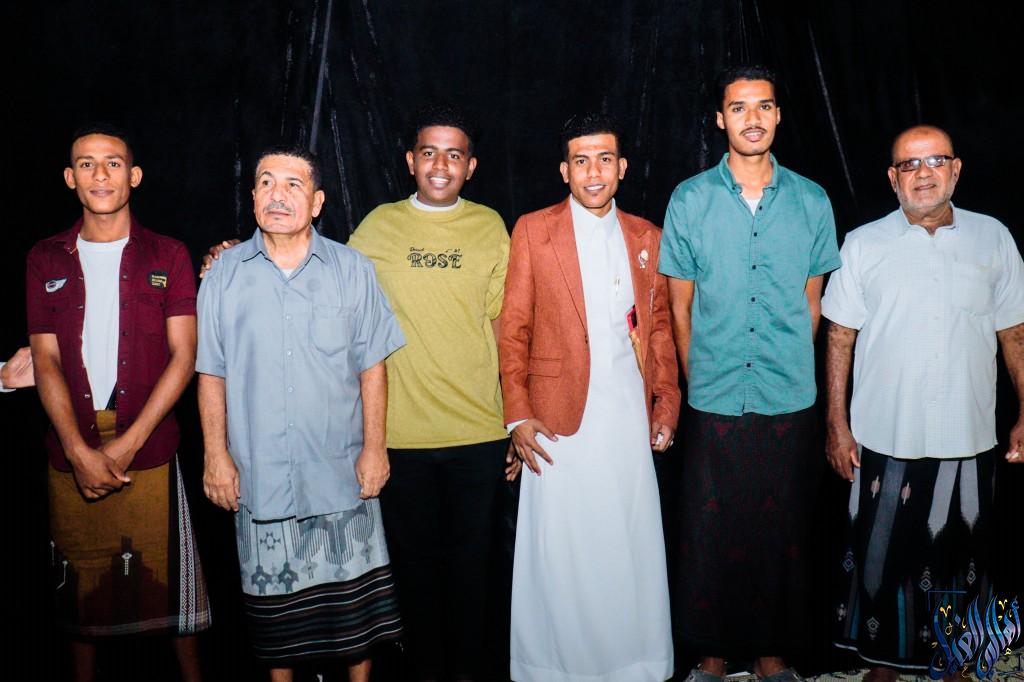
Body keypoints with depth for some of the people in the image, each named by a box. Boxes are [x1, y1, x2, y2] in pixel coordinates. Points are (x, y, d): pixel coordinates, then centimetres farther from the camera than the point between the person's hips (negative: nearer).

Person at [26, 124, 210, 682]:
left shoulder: (167, 256, 3)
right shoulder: (46, 260, 8)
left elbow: (184, 355, -4)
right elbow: (46, 360, 2)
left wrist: (127, 444, -12)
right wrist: (79, 451, -10)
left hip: (148, 450, -2)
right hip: (71, 453, 2)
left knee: (166, 575, 3)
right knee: (80, 583, 11)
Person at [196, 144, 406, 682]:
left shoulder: (352, 269, 1)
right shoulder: (224, 274, 2)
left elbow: (371, 366, 2)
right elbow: (212, 373, 4)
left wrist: (374, 447, -3)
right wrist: (216, 455, -1)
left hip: (340, 471, 0)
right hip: (258, 472, 1)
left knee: (355, 593, 7)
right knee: (272, 595, 12)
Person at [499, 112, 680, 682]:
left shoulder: (646, 236, 10)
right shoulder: (534, 230, 0)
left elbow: (660, 325, 15)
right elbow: (514, 329, -1)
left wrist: (667, 405, 7)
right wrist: (518, 414, -8)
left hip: (630, 417, 3)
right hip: (561, 418, -3)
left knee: (632, 546, 8)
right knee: (560, 551, 4)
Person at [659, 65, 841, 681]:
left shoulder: (811, 200, 5)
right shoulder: (691, 199, 1)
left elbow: (811, 302, 11)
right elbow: (680, 305, 5)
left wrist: (792, 369, 8)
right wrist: (697, 378, 4)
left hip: (789, 399, 1)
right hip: (714, 400, -1)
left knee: (780, 530, 10)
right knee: (710, 530, 6)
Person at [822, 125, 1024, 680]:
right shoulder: (864, 244, 1)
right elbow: (840, 337, 1)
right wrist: (837, 424, -3)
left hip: (968, 441, 2)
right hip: (884, 441, -1)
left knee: (961, 558, 13)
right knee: (883, 556, 8)